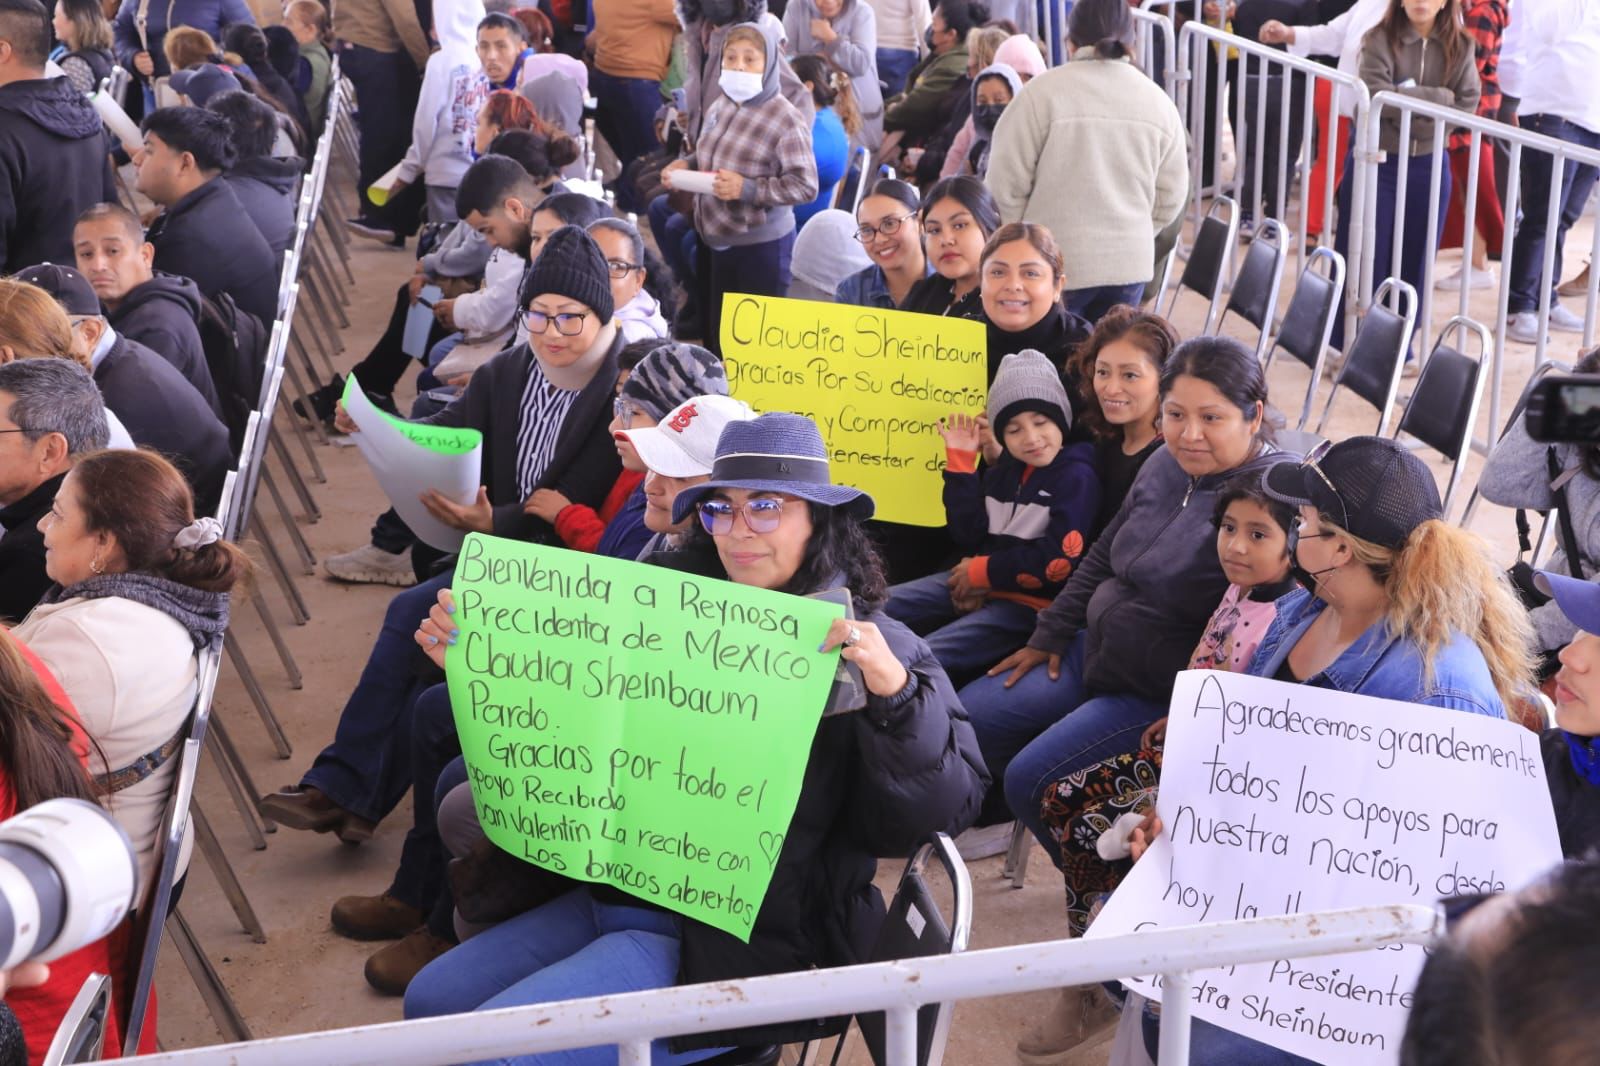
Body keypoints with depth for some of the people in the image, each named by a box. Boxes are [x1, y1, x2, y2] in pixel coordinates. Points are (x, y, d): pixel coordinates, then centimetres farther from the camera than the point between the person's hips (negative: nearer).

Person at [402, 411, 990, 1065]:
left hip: (739, 941, -7)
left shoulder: (872, 650, -8)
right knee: (432, 1002, 7)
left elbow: (945, 809, -16)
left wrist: (894, 695, -32)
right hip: (612, 892, 7)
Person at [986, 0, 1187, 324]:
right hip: (1130, 263, 4)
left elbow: (1007, 179, -8)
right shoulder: (1158, 100, 4)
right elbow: (1171, 197, 7)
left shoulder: (1045, 91, -10)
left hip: (1055, 263, -4)